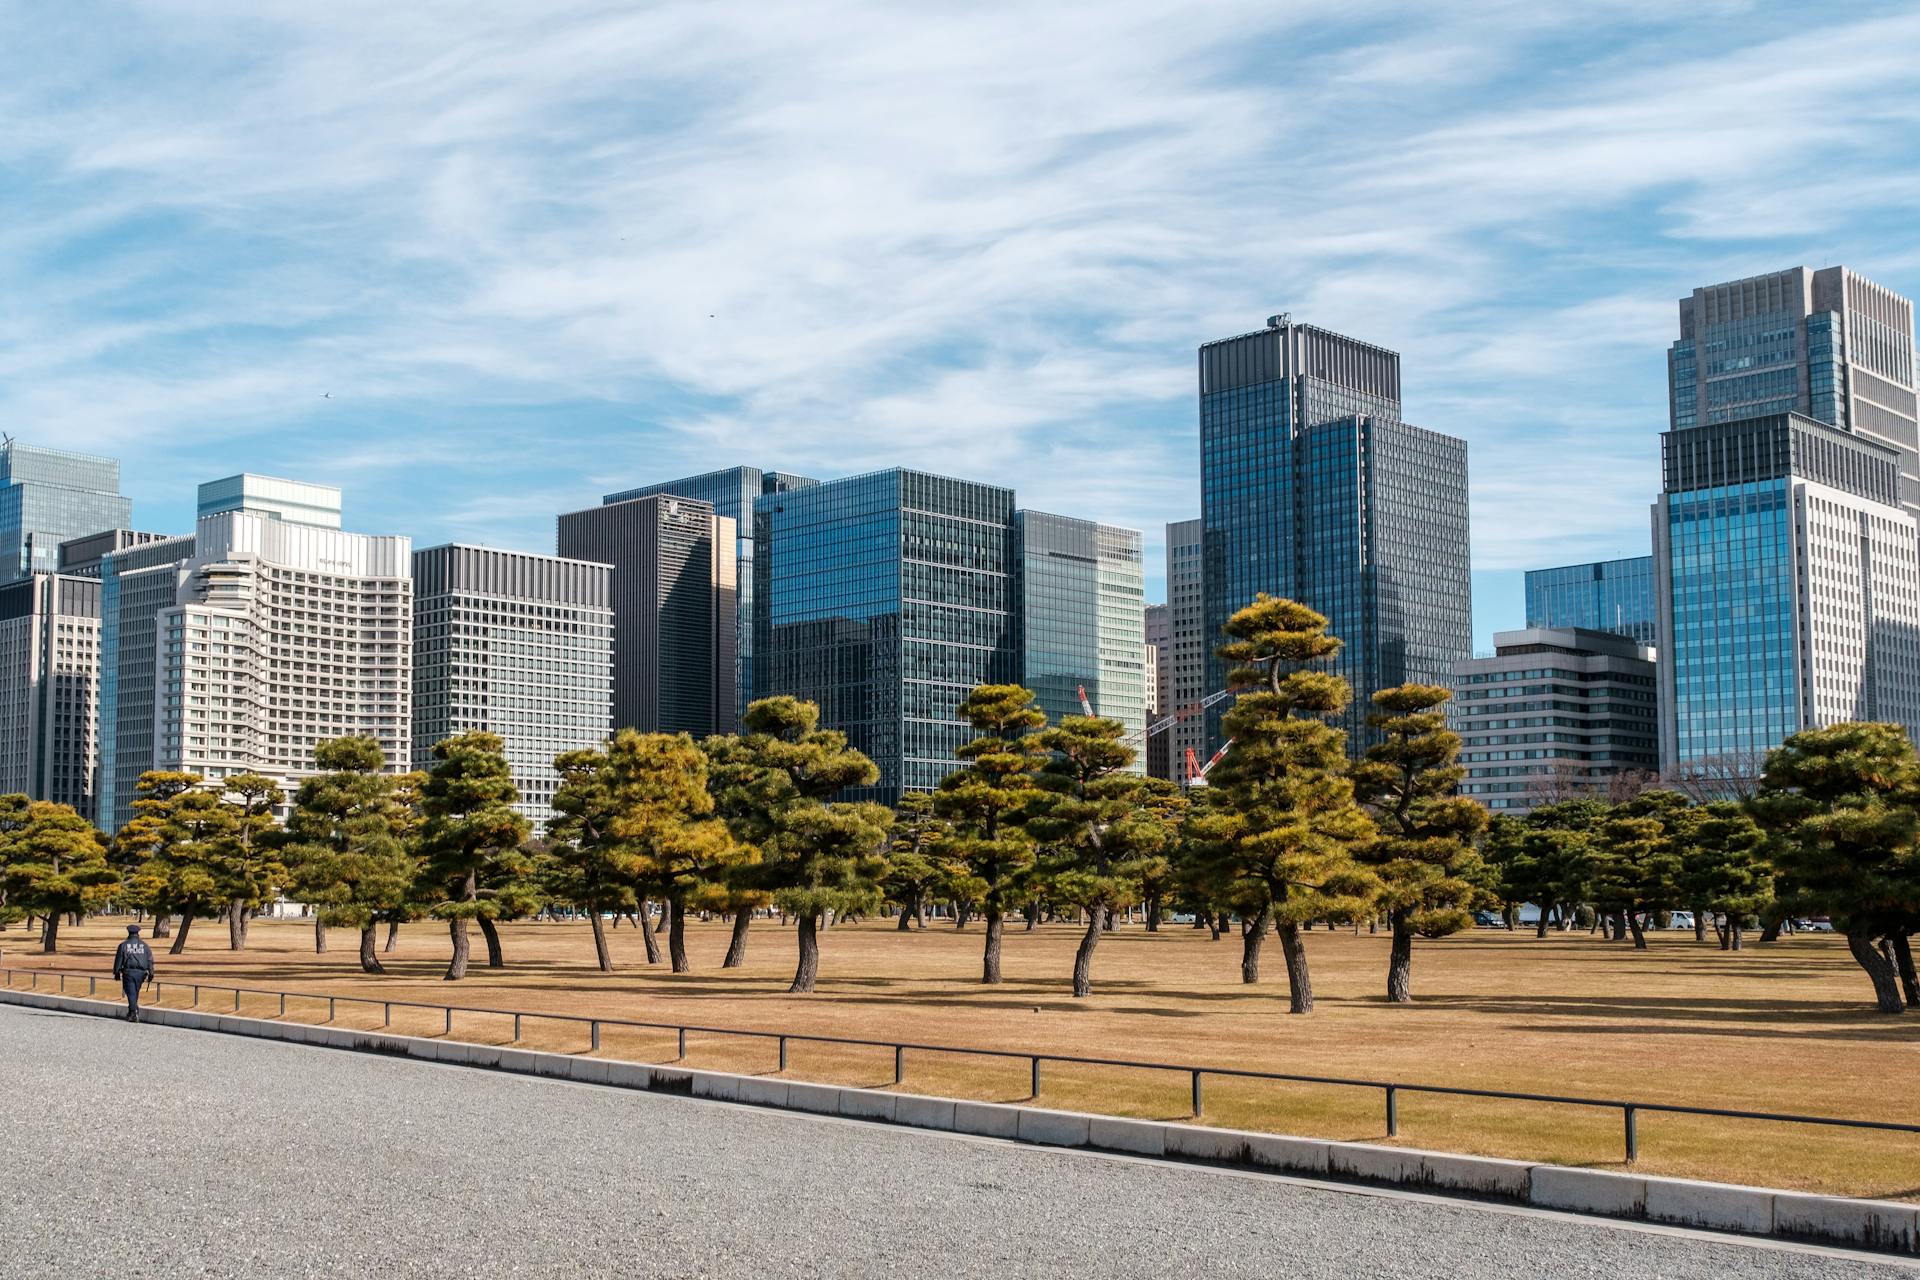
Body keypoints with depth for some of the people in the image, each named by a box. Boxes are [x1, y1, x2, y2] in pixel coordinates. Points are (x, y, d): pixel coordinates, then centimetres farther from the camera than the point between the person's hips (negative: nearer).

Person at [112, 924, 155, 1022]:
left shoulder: (123, 945, 1)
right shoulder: (144, 945, 6)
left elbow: (118, 960, 3)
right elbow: (150, 960, 4)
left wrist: (116, 972, 11)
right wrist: (151, 973, 7)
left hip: (128, 972, -3)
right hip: (141, 972, 3)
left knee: (131, 993, -3)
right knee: (136, 993, 17)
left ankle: (134, 1012, -15)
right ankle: (132, 1012, 23)